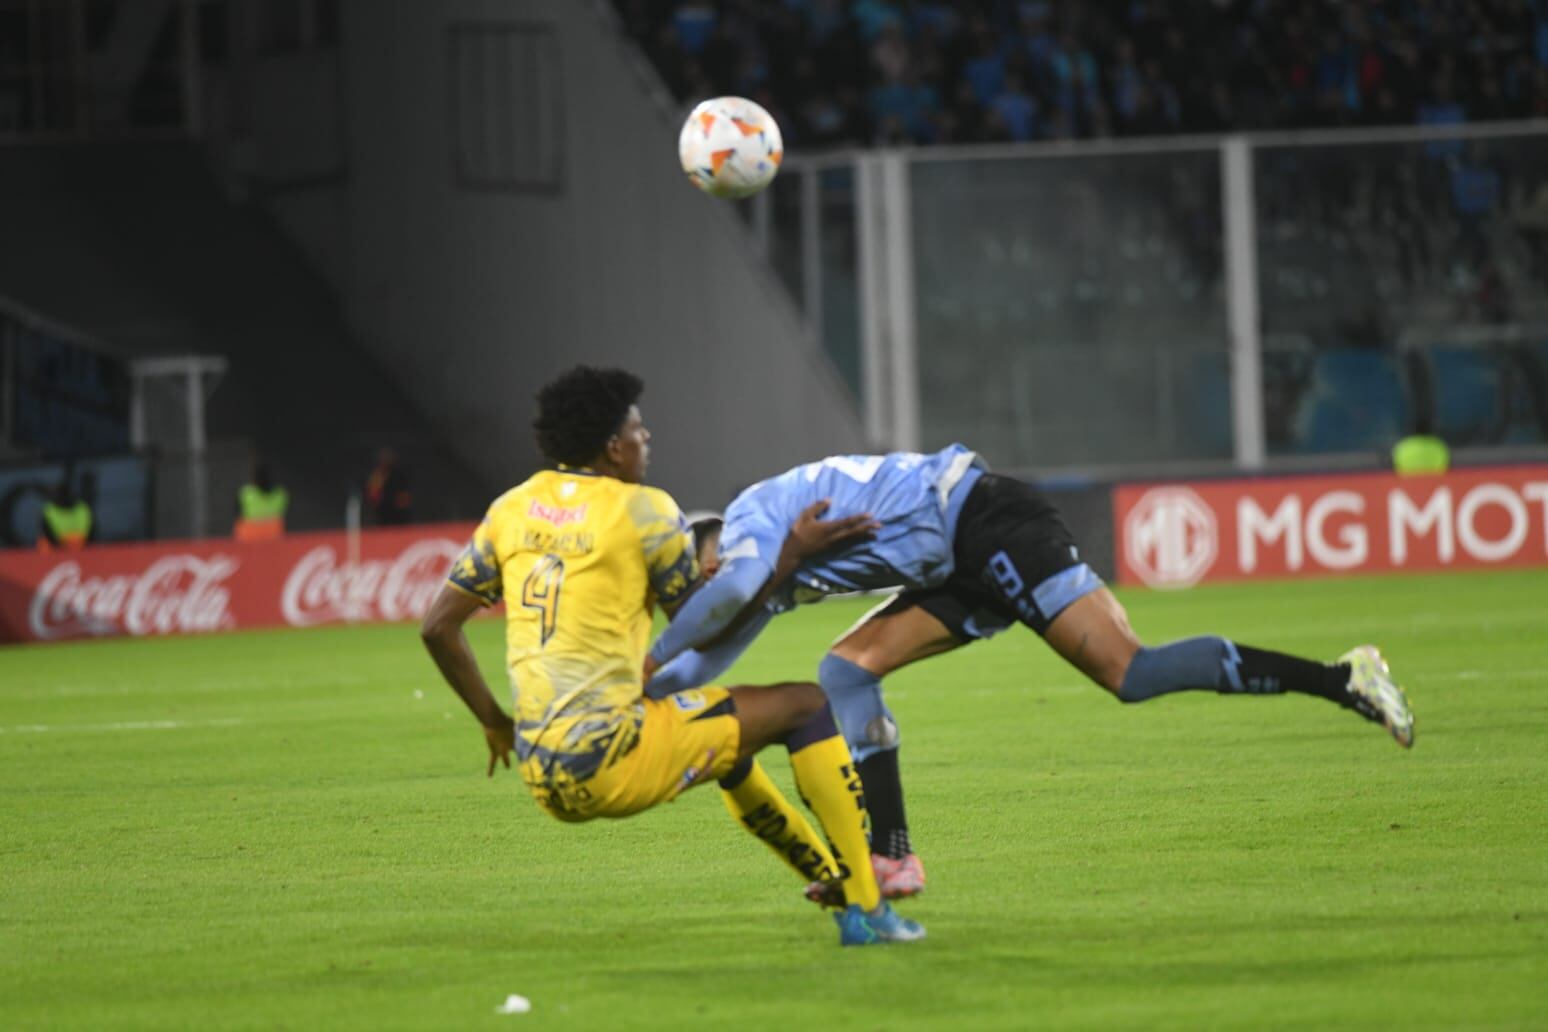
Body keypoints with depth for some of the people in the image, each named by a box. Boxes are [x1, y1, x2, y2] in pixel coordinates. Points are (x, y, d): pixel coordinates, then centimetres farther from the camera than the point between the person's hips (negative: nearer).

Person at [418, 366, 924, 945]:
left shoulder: (512, 508, 10)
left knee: (729, 739, 33)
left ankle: (833, 881, 43)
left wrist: (493, 721, 22)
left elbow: (438, 626, 12)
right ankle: (864, 911, 2)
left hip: (543, 777, 8)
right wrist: (793, 554, 8)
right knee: (808, 705, 3)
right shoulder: (644, 511, -7)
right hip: (609, 762, -8)